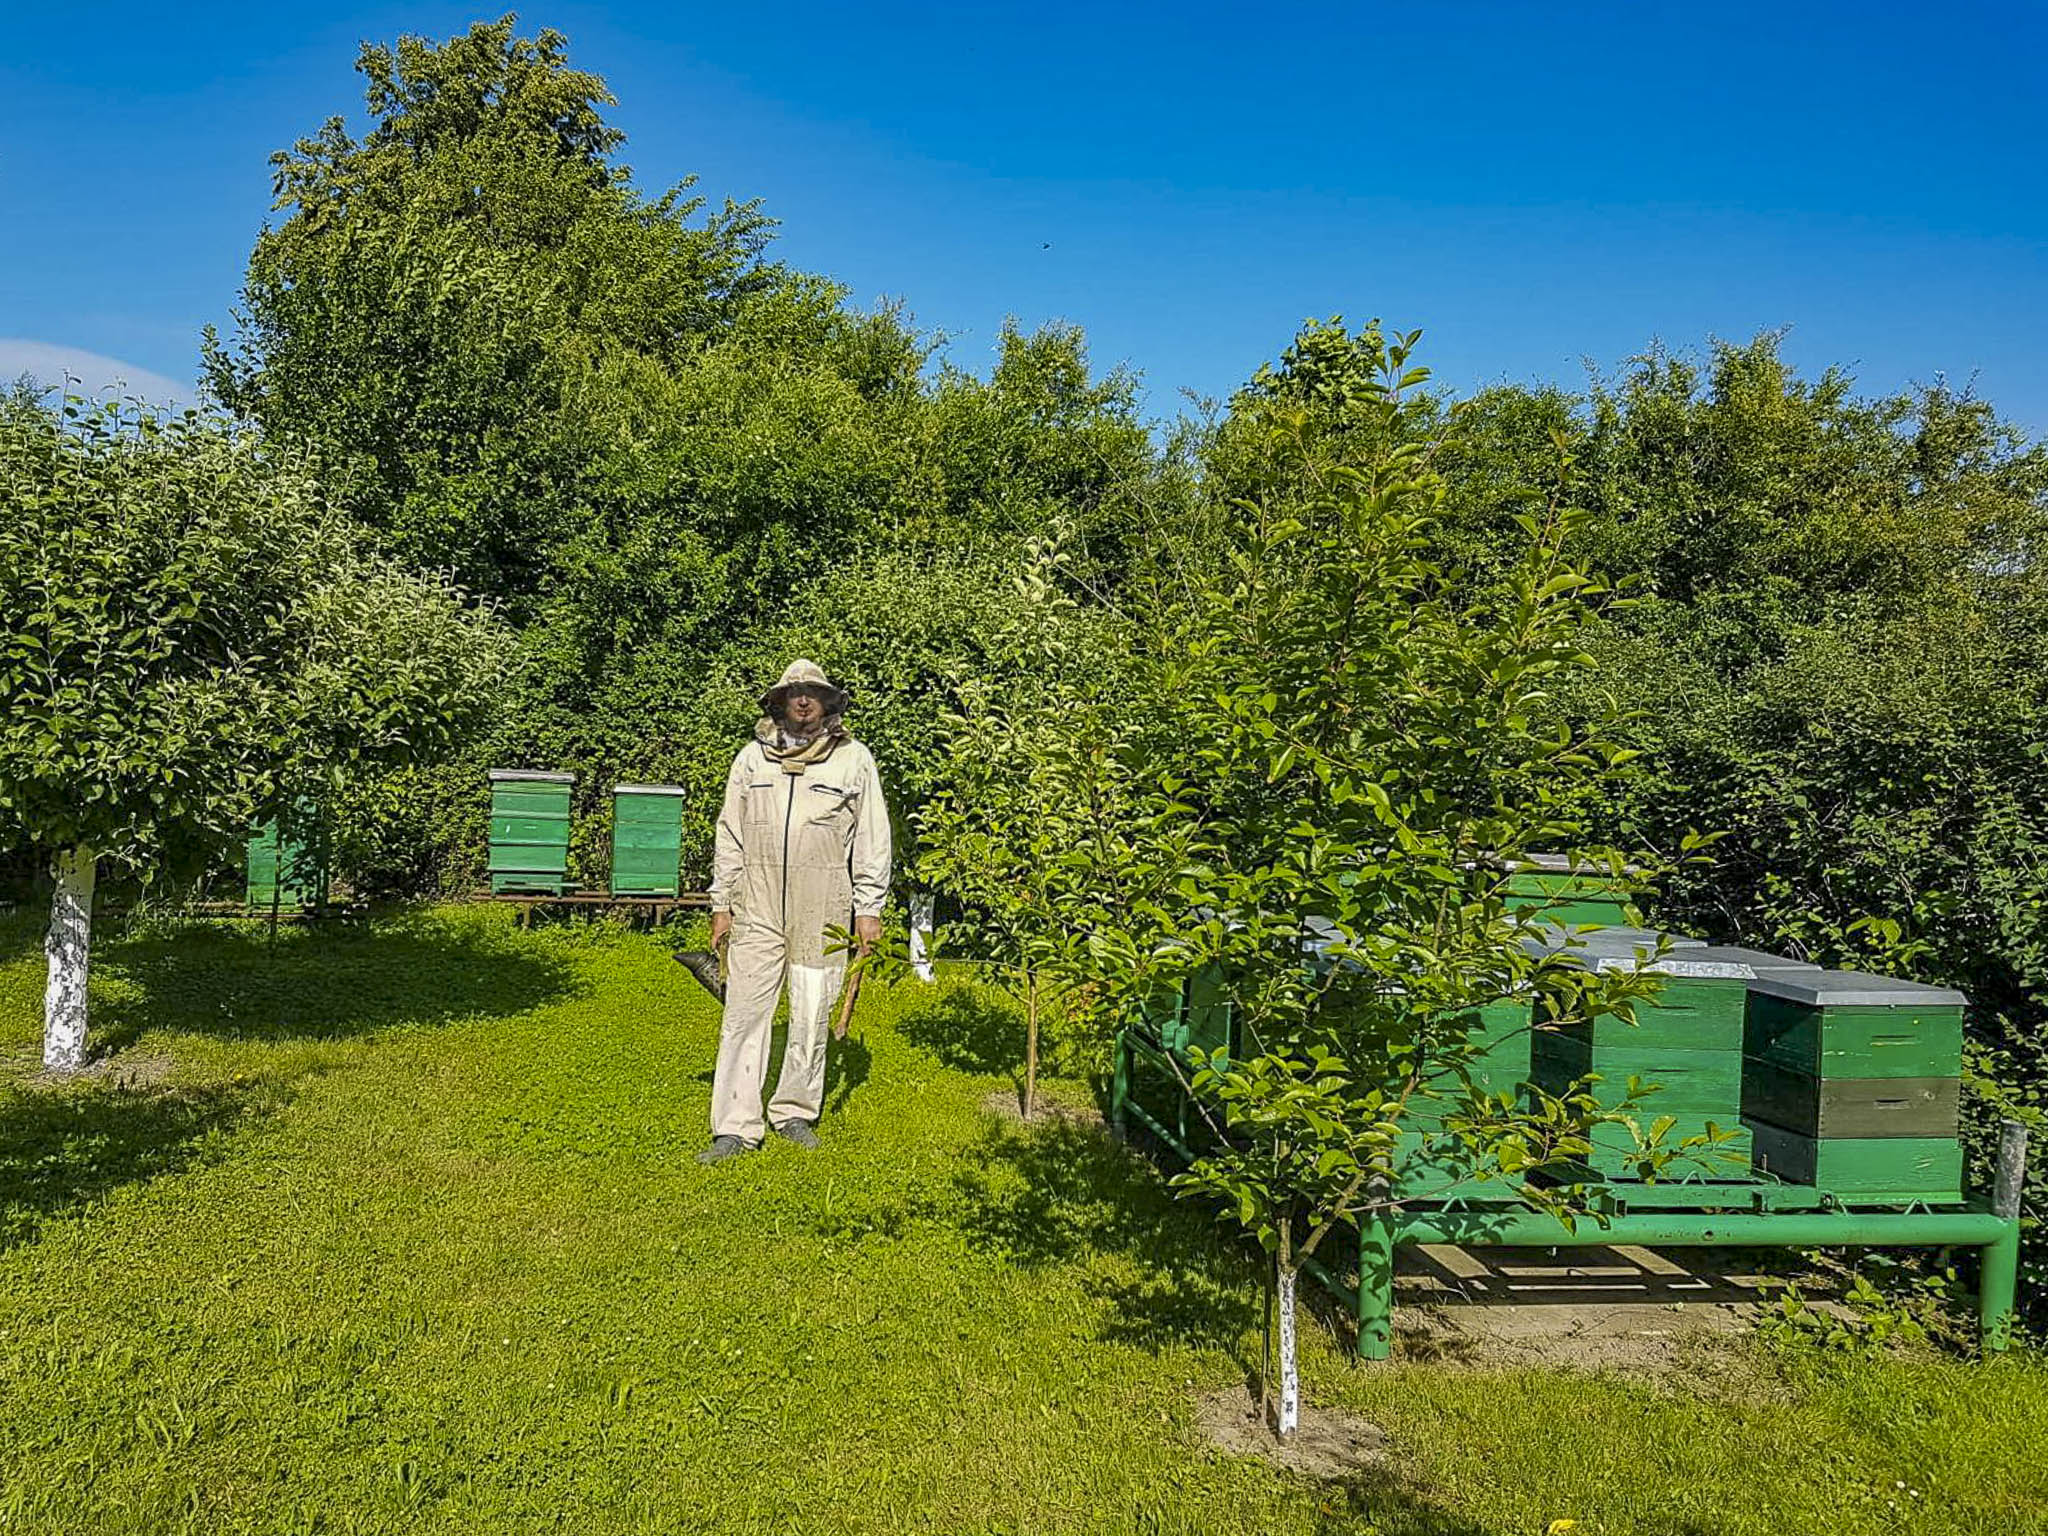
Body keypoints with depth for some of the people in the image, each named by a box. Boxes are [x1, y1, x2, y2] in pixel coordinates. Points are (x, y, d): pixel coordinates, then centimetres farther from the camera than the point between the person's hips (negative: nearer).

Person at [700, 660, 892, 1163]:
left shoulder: (853, 759, 4)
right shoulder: (752, 758, 9)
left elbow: (872, 838, 5)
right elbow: (730, 836, 13)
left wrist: (868, 908, 0)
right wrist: (722, 905, 10)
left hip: (822, 915, -1)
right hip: (758, 912, 1)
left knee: (811, 1019, 6)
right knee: (744, 1017, -1)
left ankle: (795, 1113, 23)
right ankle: (736, 1127, 5)